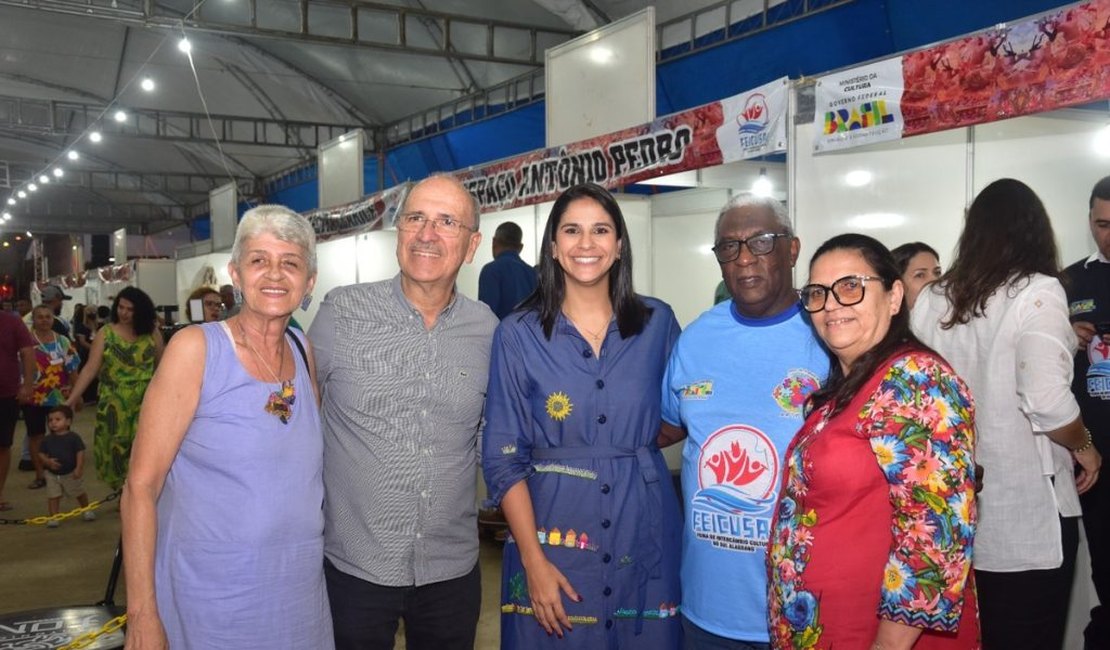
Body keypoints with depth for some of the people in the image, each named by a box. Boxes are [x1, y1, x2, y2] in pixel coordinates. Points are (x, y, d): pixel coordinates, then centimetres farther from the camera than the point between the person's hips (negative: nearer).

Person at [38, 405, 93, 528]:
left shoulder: (73, 438, -12)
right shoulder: (47, 440, -3)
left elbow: (80, 453, -14)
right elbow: (41, 454, 0)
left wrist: (79, 468, -21)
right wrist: (48, 461, -19)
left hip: (71, 473, -2)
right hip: (52, 474, 2)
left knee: (79, 493, 14)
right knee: (53, 496, 0)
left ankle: (86, 510, 34)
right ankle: (53, 517, 9)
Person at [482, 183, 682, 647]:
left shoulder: (657, 322, 2)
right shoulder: (518, 334, -5)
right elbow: (503, 457, -6)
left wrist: (636, 438, -2)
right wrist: (533, 558, -11)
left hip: (645, 532, 2)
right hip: (554, 531, -2)